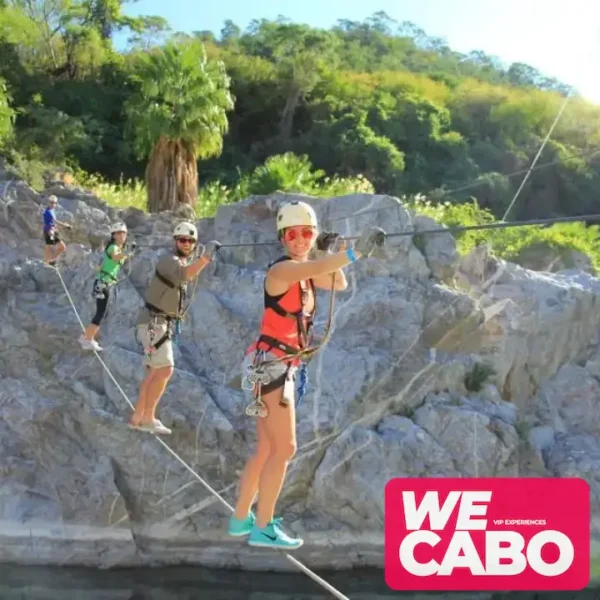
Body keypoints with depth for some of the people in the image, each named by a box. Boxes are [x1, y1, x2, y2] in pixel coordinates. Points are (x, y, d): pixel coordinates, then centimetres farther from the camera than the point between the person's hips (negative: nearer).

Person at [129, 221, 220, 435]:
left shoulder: (185, 262, 15)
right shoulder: (169, 261, -16)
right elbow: (183, 274, -39)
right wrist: (206, 257, -47)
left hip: (164, 325, 10)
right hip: (153, 323, -10)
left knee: (154, 372, 12)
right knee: (165, 370, -13)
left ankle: (138, 417, 18)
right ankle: (147, 418, -5)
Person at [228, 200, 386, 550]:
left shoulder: (305, 272, 11)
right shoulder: (281, 269, -15)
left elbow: (339, 284, 22)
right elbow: (317, 268, -36)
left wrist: (332, 252, 5)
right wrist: (357, 251, -48)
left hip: (281, 366, 9)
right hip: (270, 363, -9)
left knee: (267, 449, 15)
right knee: (284, 448, -7)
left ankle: (242, 519, 26)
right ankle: (263, 529, 2)